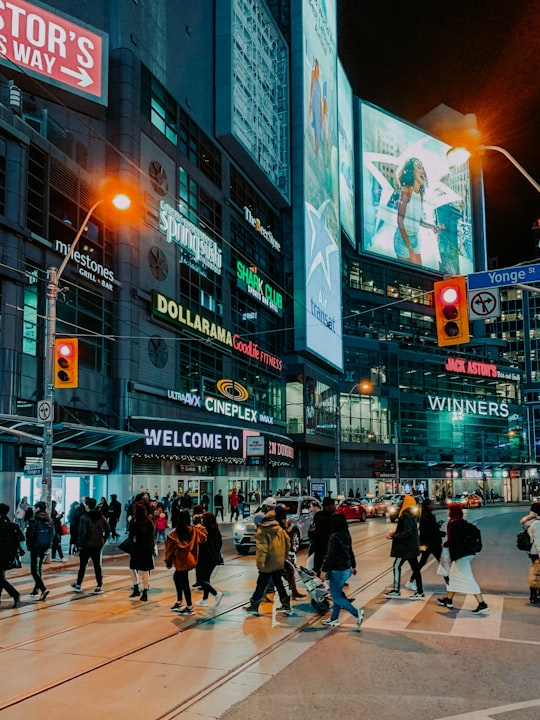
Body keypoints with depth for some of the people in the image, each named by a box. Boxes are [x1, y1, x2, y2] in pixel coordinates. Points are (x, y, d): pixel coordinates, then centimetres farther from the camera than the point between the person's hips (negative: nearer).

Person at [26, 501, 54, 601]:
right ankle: (36, 590, 24)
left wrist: (29, 545, 0)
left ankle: (43, 589, -19)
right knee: (39, 568, 18)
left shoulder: (33, 520, -12)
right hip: (45, 548, 6)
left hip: (35, 547, -6)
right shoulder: (49, 520, 5)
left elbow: (30, 534, -13)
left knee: (34, 570, -4)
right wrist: (49, 546, 7)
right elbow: (52, 534, 4)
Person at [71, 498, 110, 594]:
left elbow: (82, 532, -18)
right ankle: (99, 586, 5)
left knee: (82, 565, 10)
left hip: (86, 545, -4)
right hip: (98, 545, 4)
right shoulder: (101, 516, 4)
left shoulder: (84, 517, -13)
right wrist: (103, 540, 11)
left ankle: (78, 585, 21)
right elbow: (108, 529, 6)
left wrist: (79, 544, -8)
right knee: (97, 565, 7)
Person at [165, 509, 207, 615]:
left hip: (179, 561, -5)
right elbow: (204, 537, 11)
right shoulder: (194, 530, -4)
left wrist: (168, 561, 4)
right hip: (188, 559, 5)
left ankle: (190, 608, 3)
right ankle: (179, 603, 26)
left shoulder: (174, 533, -13)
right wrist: (201, 527, 29)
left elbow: (170, 547, -8)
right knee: (177, 577, 22)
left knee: (184, 583, 0)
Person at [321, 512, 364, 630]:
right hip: (346, 569, 9)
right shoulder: (347, 535, 5)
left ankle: (356, 613, -6)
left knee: (336, 597, 1)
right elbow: (350, 551, 17)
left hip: (337, 571, -9)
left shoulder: (334, 537, -21)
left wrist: (325, 570, -16)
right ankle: (334, 619, 26)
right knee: (338, 594, 18)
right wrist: (353, 566, 27)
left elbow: (330, 555, -22)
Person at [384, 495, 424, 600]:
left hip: (405, 547, -10)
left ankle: (396, 591, 4)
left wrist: (394, 536, -21)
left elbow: (408, 531, -26)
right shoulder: (410, 514, 13)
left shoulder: (406, 515, -18)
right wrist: (394, 533, 9)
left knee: (396, 566, -2)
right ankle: (420, 592, 12)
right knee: (415, 568, 9)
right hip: (411, 546, 10)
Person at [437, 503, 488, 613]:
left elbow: (453, 541, -21)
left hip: (461, 555, -10)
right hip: (466, 553, 10)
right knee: (453, 575, 20)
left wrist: (445, 544, -2)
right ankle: (448, 600, 30)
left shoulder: (454, 524, -17)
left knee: (468, 578, -10)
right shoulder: (463, 523, 11)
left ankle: (482, 604, -13)